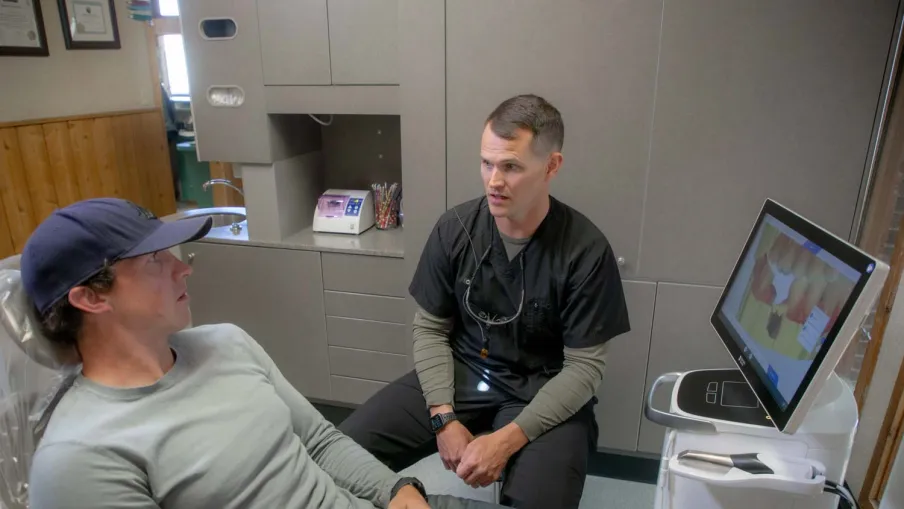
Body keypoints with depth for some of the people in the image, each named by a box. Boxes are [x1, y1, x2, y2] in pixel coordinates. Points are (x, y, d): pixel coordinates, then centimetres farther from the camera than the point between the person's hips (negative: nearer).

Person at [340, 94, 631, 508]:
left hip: (542, 394, -2)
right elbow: (430, 329, 1)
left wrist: (509, 439, -21)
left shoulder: (586, 250, -15)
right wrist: (444, 419, -12)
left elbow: (584, 366, -11)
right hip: (459, 374, 3)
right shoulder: (454, 228, -7)